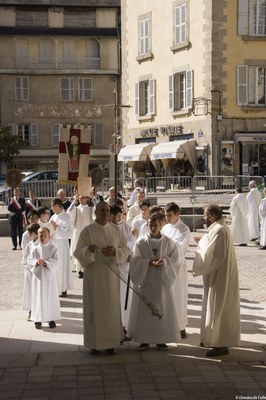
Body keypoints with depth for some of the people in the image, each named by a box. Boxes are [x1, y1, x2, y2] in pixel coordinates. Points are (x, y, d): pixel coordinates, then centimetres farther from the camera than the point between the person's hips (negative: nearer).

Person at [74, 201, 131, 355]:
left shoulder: (115, 230, 5)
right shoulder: (87, 231, -2)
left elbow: (126, 249, 6)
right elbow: (78, 252, -3)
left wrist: (114, 252, -14)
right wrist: (88, 250, -24)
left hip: (111, 272, 2)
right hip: (93, 273, -2)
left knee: (111, 307, 4)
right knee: (95, 307, 1)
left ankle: (111, 342, 14)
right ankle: (95, 343, 10)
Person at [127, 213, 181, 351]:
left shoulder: (168, 242, 3)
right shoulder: (141, 242, 1)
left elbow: (175, 260, -1)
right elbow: (135, 261, -5)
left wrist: (164, 262, -19)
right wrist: (150, 262, -19)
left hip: (162, 281, 1)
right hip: (145, 281, 0)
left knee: (162, 310, 3)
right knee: (144, 310, 1)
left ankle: (161, 340, 13)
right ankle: (144, 339, 11)